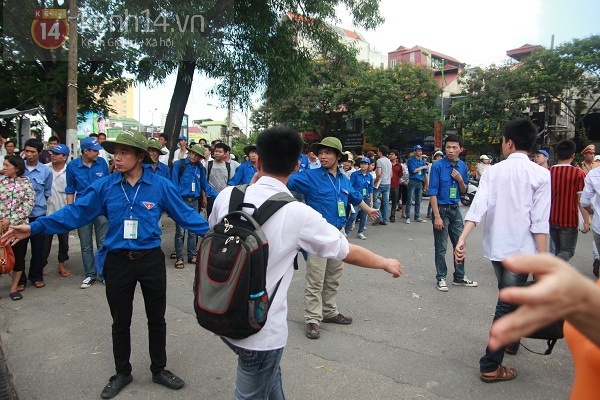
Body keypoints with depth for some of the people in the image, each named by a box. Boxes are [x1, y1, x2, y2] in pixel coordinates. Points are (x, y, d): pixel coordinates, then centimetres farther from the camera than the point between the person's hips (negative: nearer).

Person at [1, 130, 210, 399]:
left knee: (156, 318, 14)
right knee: (120, 322, 17)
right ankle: (122, 373, 39)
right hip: (118, 261, 1)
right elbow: (75, 212, -6)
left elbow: (185, 214, -5)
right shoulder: (105, 186, -5)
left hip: (151, 259, -1)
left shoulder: (160, 185, -8)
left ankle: (159, 369, 35)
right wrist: (35, 227, -14)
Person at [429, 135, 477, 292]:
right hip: (441, 209, -5)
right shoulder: (438, 166, -13)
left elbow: (464, 191, 11)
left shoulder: (462, 166, 3)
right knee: (441, 247, 3)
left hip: (455, 209, 5)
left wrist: (460, 180, -10)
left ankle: (459, 277, 28)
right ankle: (440, 278, 18)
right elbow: (433, 192, -14)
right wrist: (437, 216, -18)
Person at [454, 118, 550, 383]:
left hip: (495, 247, 4)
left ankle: (511, 340, 45)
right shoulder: (540, 174, -7)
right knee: (508, 303, 1)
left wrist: (462, 240, -18)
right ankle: (491, 366, 4)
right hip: (521, 250, -3)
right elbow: (540, 221, -12)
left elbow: (478, 207, -13)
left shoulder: (493, 171, 0)